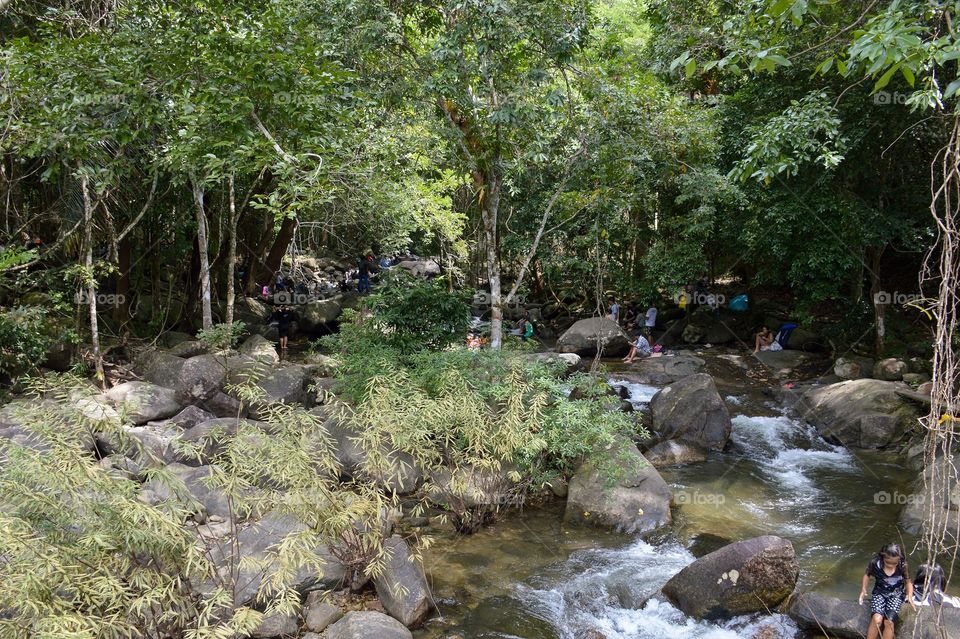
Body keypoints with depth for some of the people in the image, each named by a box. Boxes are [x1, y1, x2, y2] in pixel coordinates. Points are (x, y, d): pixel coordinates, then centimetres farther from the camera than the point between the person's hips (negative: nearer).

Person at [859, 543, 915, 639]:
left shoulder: (902, 566, -19)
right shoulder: (875, 563, -19)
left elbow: (908, 582, -3)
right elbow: (867, 574, 2)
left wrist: (910, 595, -22)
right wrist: (863, 589, -12)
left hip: (896, 594, 0)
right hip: (879, 592, 0)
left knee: (889, 622, -22)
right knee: (877, 619, -25)